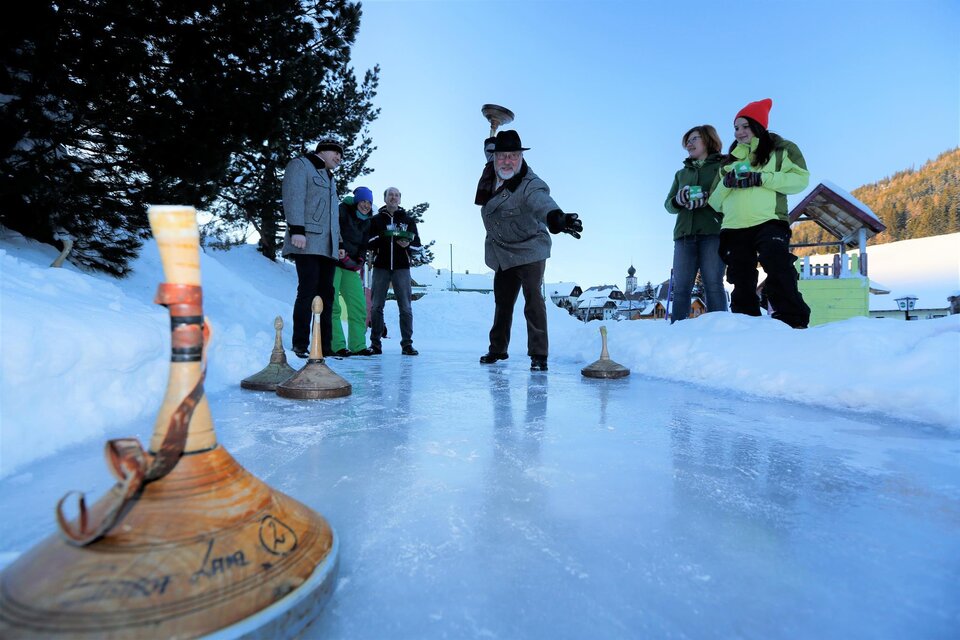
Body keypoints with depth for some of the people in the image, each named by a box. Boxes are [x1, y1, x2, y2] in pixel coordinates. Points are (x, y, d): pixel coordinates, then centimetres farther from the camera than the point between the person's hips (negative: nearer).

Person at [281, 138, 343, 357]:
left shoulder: (330, 178, 32)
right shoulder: (300, 165, 7)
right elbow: (293, 197, -8)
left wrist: (339, 242, 22)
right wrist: (296, 229, -20)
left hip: (327, 246, 8)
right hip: (307, 242, -8)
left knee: (326, 292, 2)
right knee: (308, 290, -14)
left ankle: (324, 345, 4)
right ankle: (300, 344, -9)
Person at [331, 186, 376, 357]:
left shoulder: (366, 223, 17)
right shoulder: (342, 211, -3)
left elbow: (363, 246, 14)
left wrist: (360, 259, -4)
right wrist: (339, 248, -27)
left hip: (350, 267, 7)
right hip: (333, 263, -7)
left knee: (359, 306, 1)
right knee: (332, 305, -12)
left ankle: (358, 345, 7)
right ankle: (336, 346, -11)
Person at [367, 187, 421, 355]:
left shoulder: (408, 220, 13)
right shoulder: (376, 219, 12)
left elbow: (417, 243, 9)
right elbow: (368, 243, 3)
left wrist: (408, 244, -12)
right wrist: (380, 237, -16)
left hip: (401, 267, 0)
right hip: (381, 267, 0)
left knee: (405, 307, -5)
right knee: (376, 306, 1)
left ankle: (407, 344, -1)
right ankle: (375, 343, 9)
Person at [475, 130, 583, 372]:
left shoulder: (530, 185, -25)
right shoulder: (490, 175, -5)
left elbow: (543, 203, -49)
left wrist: (556, 218, -66)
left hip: (529, 249, -6)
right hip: (501, 253, 7)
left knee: (532, 297, -17)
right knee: (502, 301, 16)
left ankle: (538, 354, -6)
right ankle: (498, 349, 32)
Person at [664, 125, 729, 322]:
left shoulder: (723, 166, 13)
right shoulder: (681, 173, 27)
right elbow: (668, 204, 17)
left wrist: (707, 199, -17)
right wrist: (677, 201, -6)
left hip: (713, 233, -4)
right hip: (684, 234, 4)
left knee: (713, 286, -10)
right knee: (680, 288, -4)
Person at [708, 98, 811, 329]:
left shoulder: (780, 149, 15)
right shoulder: (730, 160, 26)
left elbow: (801, 178, 0)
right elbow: (715, 202, 20)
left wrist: (762, 178, -10)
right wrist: (726, 183, -1)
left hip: (768, 222, -4)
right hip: (734, 229, 4)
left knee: (778, 270, -22)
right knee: (742, 283, 2)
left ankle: (793, 321, -19)